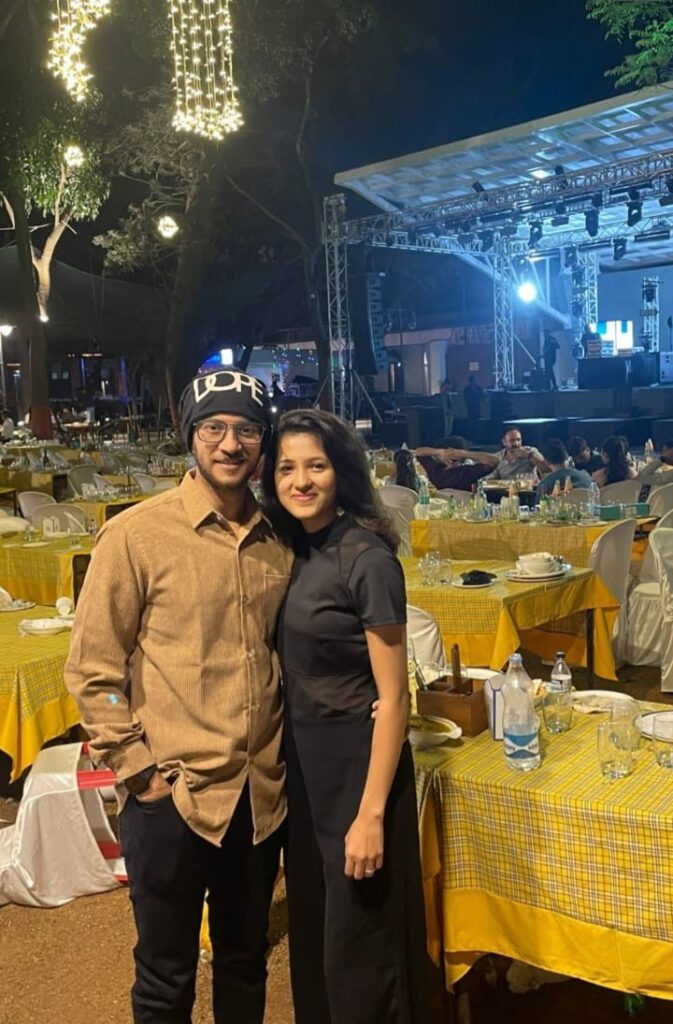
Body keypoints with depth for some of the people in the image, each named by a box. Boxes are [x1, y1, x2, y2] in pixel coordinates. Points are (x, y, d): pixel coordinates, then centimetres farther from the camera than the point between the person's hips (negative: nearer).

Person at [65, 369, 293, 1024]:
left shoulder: (280, 539, 3)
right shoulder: (136, 534, -10)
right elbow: (91, 669, -8)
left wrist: (286, 751, 7)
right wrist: (137, 768, -10)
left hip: (262, 792, 4)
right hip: (171, 795, -4)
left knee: (245, 960, 22)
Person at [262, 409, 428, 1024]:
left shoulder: (367, 558, -18)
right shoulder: (296, 552, 4)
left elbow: (393, 698, -17)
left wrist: (372, 814, -19)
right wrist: (288, 762, 8)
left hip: (357, 766, -7)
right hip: (303, 764, 7)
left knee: (359, 945, 9)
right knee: (312, 924, 22)